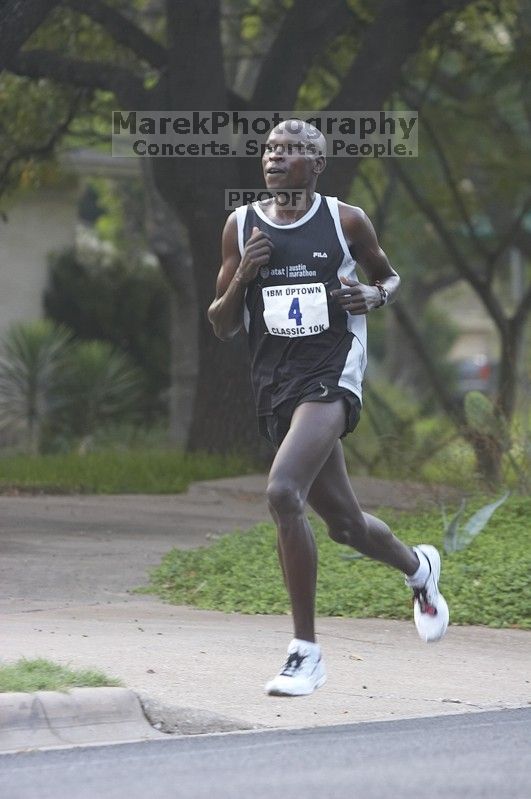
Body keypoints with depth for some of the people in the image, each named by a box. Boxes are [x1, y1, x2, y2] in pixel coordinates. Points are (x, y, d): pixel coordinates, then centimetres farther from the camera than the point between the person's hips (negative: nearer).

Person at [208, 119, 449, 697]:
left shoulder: (346, 222, 1)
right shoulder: (241, 226, 7)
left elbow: (390, 276, 18)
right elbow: (221, 327, 9)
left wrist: (375, 296, -5)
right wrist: (242, 276, -9)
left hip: (331, 376, -5)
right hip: (274, 385, 5)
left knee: (282, 493, -28)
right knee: (345, 524, 15)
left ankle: (306, 650, -18)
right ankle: (417, 567, 50)